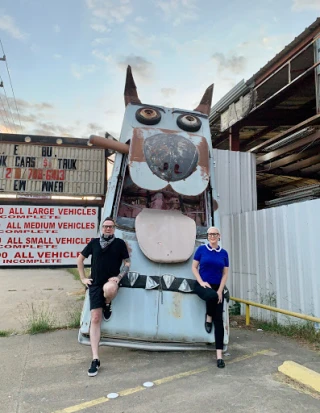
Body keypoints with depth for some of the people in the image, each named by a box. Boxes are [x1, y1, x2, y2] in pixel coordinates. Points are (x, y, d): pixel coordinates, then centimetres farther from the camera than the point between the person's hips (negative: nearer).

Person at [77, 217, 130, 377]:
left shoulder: (119, 243, 2)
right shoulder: (94, 242, 7)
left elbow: (127, 263, 4)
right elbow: (80, 259, 16)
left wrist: (119, 277, -10)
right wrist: (83, 278, 9)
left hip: (111, 282, -2)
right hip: (95, 285, 2)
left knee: (109, 288, -40)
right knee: (95, 319, -4)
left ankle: (107, 305, -1)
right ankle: (95, 359, 5)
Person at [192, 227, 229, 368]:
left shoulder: (224, 253, 4)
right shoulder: (201, 249, -1)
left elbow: (225, 274, 6)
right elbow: (194, 267, 1)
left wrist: (220, 290, -5)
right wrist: (201, 282, -12)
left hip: (217, 287, 3)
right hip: (202, 285, -2)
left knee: (219, 320, -3)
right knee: (211, 295, -37)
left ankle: (219, 355, 3)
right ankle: (208, 317, -4)